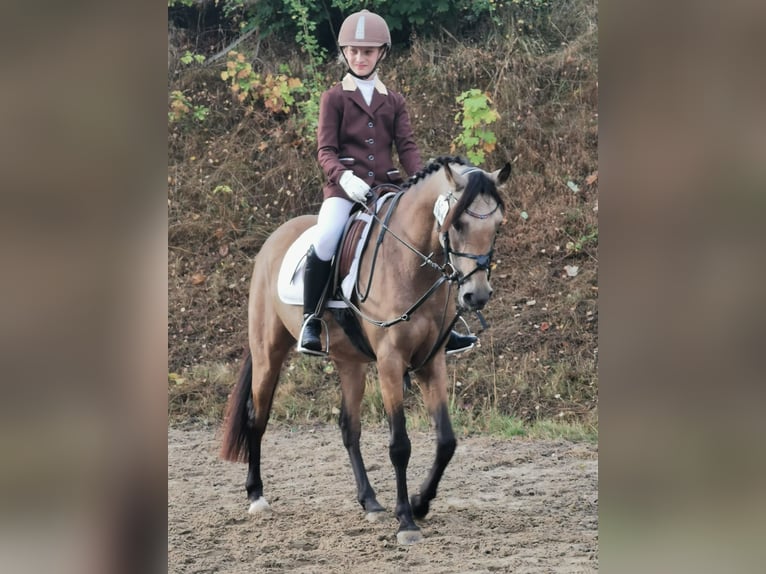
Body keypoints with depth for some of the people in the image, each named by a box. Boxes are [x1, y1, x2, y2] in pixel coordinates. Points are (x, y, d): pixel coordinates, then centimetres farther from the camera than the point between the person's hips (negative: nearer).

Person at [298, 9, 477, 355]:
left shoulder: (393, 102, 17)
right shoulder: (334, 98, 8)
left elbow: (407, 147, 7)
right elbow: (325, 150, -1)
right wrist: (343, 176, -22)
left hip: (387, 187, 4)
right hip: (345, 187, -4)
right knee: (325, 240, -32)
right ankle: (311, 321, -19)